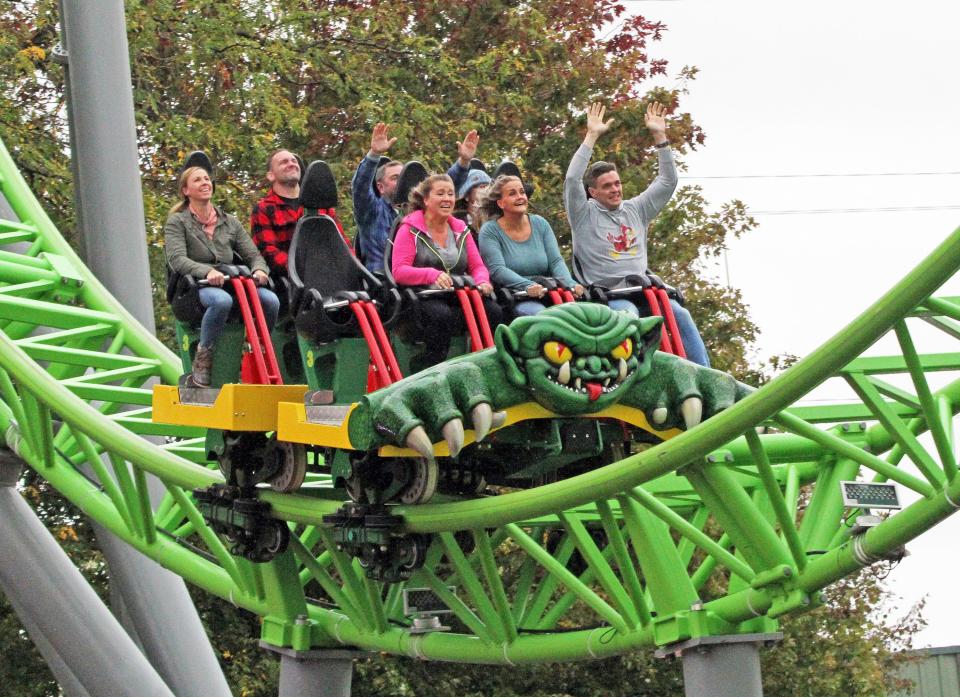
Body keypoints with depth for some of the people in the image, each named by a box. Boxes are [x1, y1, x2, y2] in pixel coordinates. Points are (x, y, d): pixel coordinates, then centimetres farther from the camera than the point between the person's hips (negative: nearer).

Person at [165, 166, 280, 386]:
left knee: (270, 300, -27)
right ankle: (203, 355, -23)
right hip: (195, 288, -4)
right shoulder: (177, 222, 7)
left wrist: (259, 269, -11)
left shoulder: (230, 223, 21)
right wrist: (207, 271, -28)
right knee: (222, 300, -41)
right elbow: (177, 259, -10)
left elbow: (252, 254, 15)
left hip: (231, 284, 4)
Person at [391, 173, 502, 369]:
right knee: (442, 315, -38)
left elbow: (477, 266, 16)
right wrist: (432, 275, -26)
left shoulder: (461, 230, 19)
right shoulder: (410, 229, 2)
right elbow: (398, 271, -9)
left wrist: (482, 282, -9)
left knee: (493, 311, -23)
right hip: (422, 299, -5)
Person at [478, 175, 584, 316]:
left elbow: (556, 261, 7)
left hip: (546, 295, 4)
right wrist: (528, 286, -30)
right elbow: (497, 269, -13)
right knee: (538, 312, -36)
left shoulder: (540, 224, 14)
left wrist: (570, 284, -16)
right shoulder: (490, 231, 0)